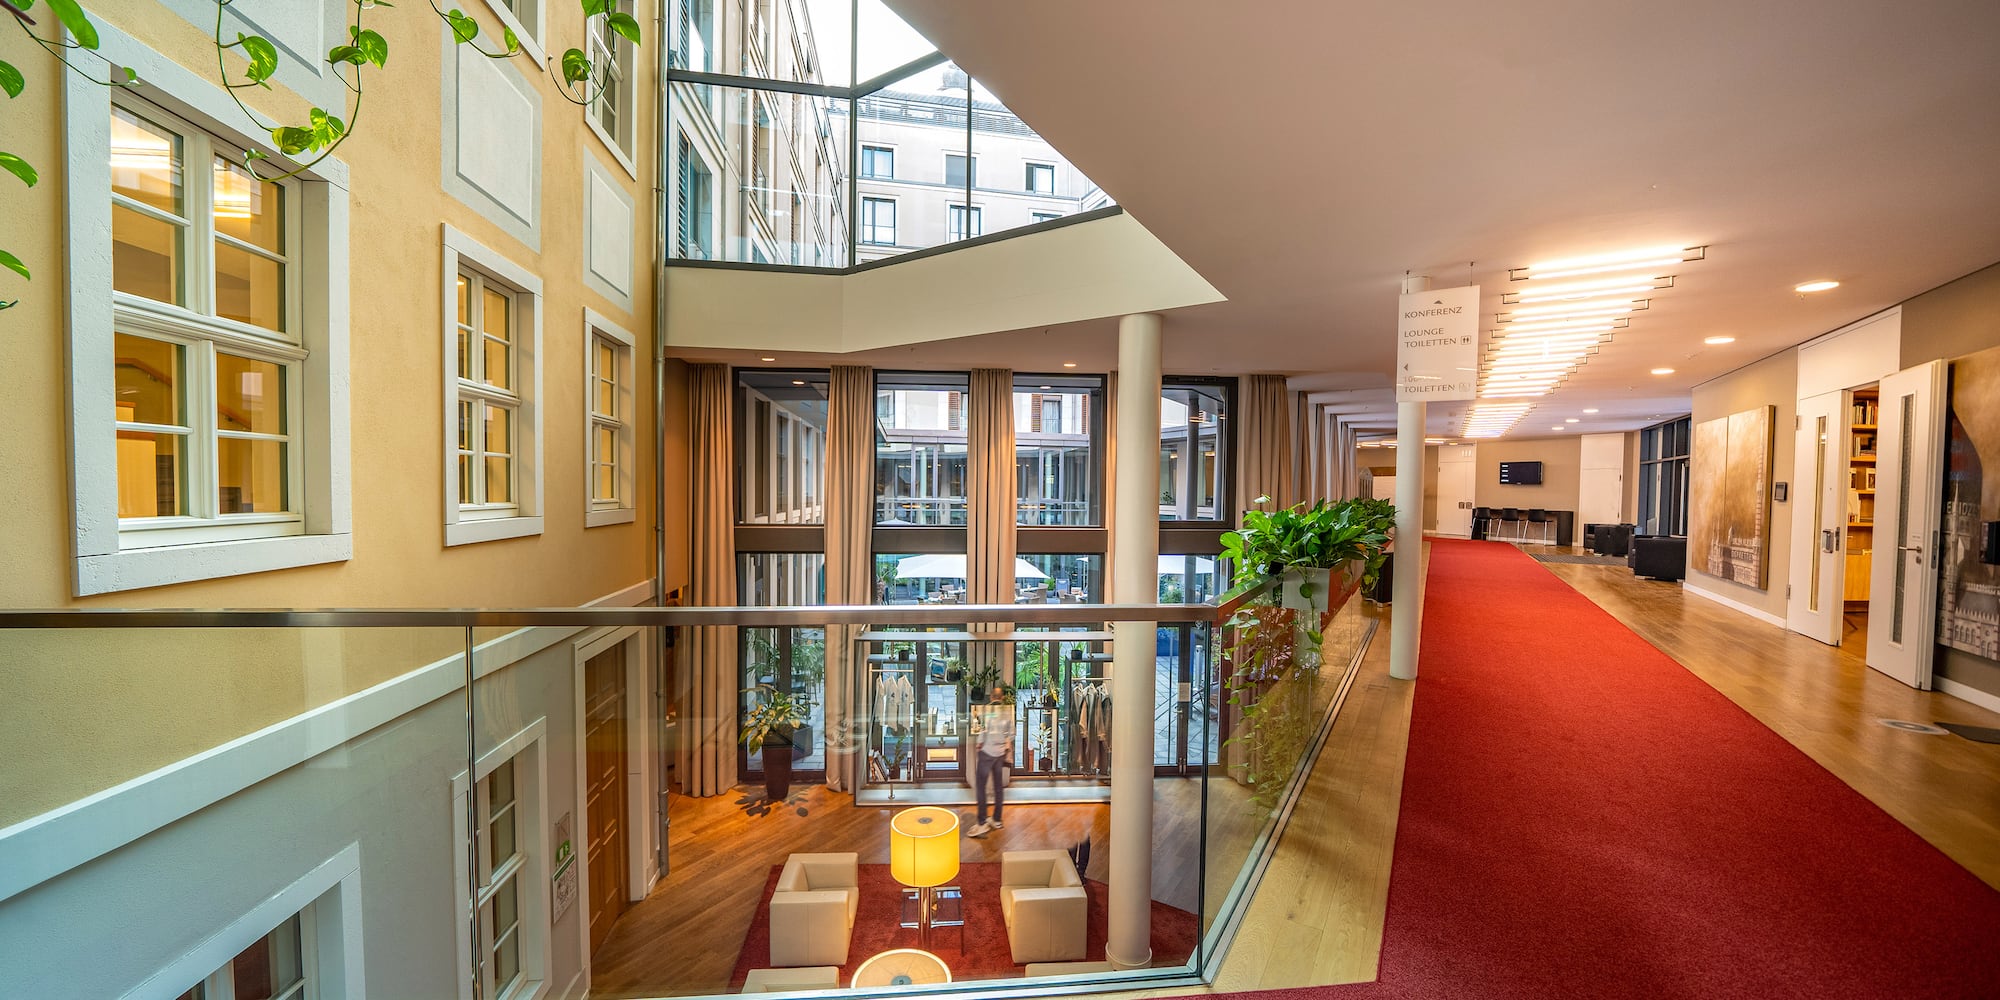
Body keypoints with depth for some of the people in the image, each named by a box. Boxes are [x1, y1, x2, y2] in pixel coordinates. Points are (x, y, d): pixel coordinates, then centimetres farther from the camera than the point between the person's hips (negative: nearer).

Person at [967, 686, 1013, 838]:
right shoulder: (1008, 710, 2)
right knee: (998, 786, 12)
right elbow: (1010, 733, 7)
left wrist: (978, 745, 2)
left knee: (980, 787, -2)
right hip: (1001, 752, 5)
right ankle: (997, 821, 19)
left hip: (987, 751, -5)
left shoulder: (986, 709, -12)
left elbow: (984, 730, -14)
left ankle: (982, 823, -5)